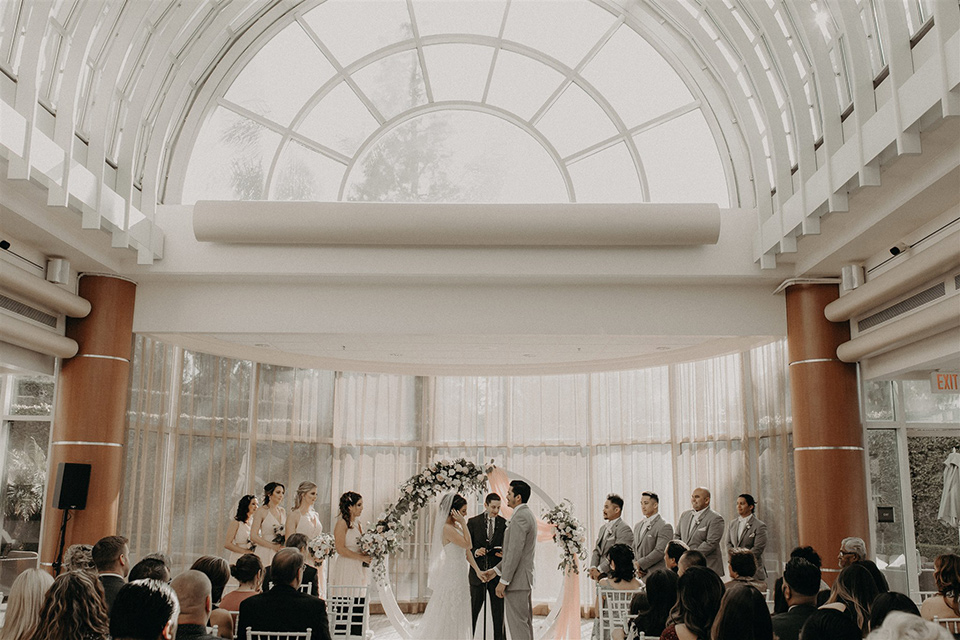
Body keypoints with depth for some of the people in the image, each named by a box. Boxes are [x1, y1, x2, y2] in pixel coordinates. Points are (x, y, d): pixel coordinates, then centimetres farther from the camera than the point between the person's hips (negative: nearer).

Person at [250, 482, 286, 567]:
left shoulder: (283, 511, 12)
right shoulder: (261, 511, -5)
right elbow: (253, 536, -11)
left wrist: (284, 546, 1)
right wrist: (274, 546, -12)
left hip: (280, 554, 5)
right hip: (265, 552, -5)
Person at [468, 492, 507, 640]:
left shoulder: (504, 523, 3)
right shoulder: (473, 522, 1)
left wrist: (505, 553, -13)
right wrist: (475, 552, -17)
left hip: (497, 574, 1)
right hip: (478, 573, -1)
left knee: (498, 611, 5)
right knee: (473, 611, 7)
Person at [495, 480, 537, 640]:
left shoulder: (520, 517, -17)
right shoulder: (527, 515, 16)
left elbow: (515, 552, -22)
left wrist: (503, 581, -19)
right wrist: (496, 570, 21)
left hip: (516, 579, -11)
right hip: (525, 579, 11)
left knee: (518, 624, -7)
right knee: (525, 623, 15)